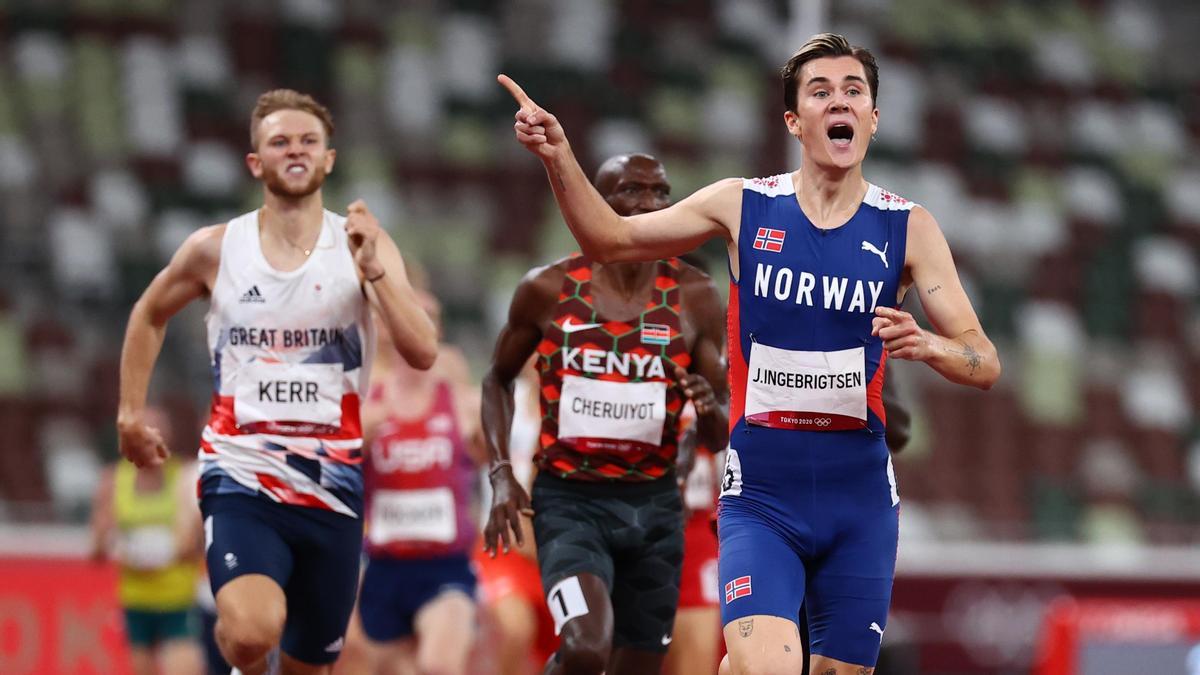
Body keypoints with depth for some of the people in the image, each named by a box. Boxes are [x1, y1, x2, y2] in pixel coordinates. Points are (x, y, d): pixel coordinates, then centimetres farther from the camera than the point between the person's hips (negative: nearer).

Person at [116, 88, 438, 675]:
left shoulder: (364, 247, -1)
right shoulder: (215, 249, 1)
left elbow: (422, 353, -13)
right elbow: (150, 314, 21)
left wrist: (373, 270, -23)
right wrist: (131, 412, 16)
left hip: (331, 487, 2)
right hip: (241, 477, -2)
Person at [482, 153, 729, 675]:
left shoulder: (695, 297, 0)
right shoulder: (548, 290, -3)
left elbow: (721, 436, 4)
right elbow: (498, 379, 13)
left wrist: (710, 411, -20)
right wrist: (501, 474, 0)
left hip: (654, 506, 3)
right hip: (569, 500, -3)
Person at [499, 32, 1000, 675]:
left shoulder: (907, 227, 1)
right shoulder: (745, 205, 2)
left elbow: (985, 363, 0)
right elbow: (609, 239, 10)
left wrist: (929, 345, -23)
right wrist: (558, 158, -5)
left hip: (860, 497, 2)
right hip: (760, 495, -2)